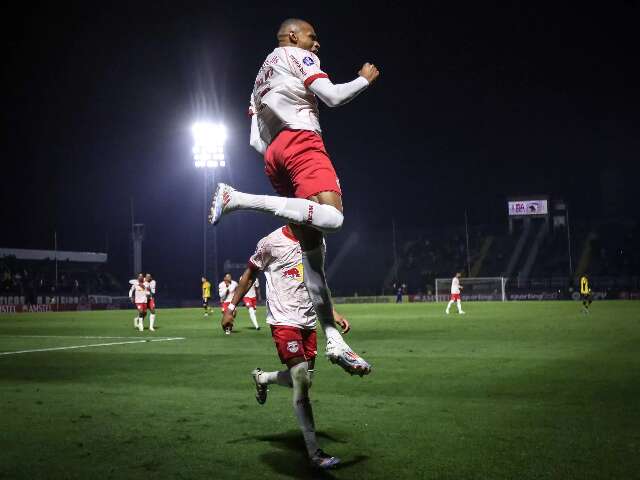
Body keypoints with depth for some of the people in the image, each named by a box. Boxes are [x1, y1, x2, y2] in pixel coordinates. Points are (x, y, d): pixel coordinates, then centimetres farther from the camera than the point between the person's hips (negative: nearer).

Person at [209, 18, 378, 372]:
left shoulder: (261, 78, 35)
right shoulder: (296, 56, 12)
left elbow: (255, 141, 28)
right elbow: (333, 97, -3)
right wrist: (365, 79, 14)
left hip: (274, 156, 9)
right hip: (300, 142, -9)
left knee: (311, 247, 2)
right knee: (331, 217, -29)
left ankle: (332, 339, -3)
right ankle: (236, 199, -27)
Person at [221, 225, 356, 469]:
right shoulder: (272, 242, -9)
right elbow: (250, 275, 3)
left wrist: (333, 314, 11)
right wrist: (231, 307, 3)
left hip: (308, 322, 7)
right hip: (284, 321, -6)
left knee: (303, 380, 10)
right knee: (301, 380, -12)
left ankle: (261, 378, 40)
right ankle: (314, 453, -3)